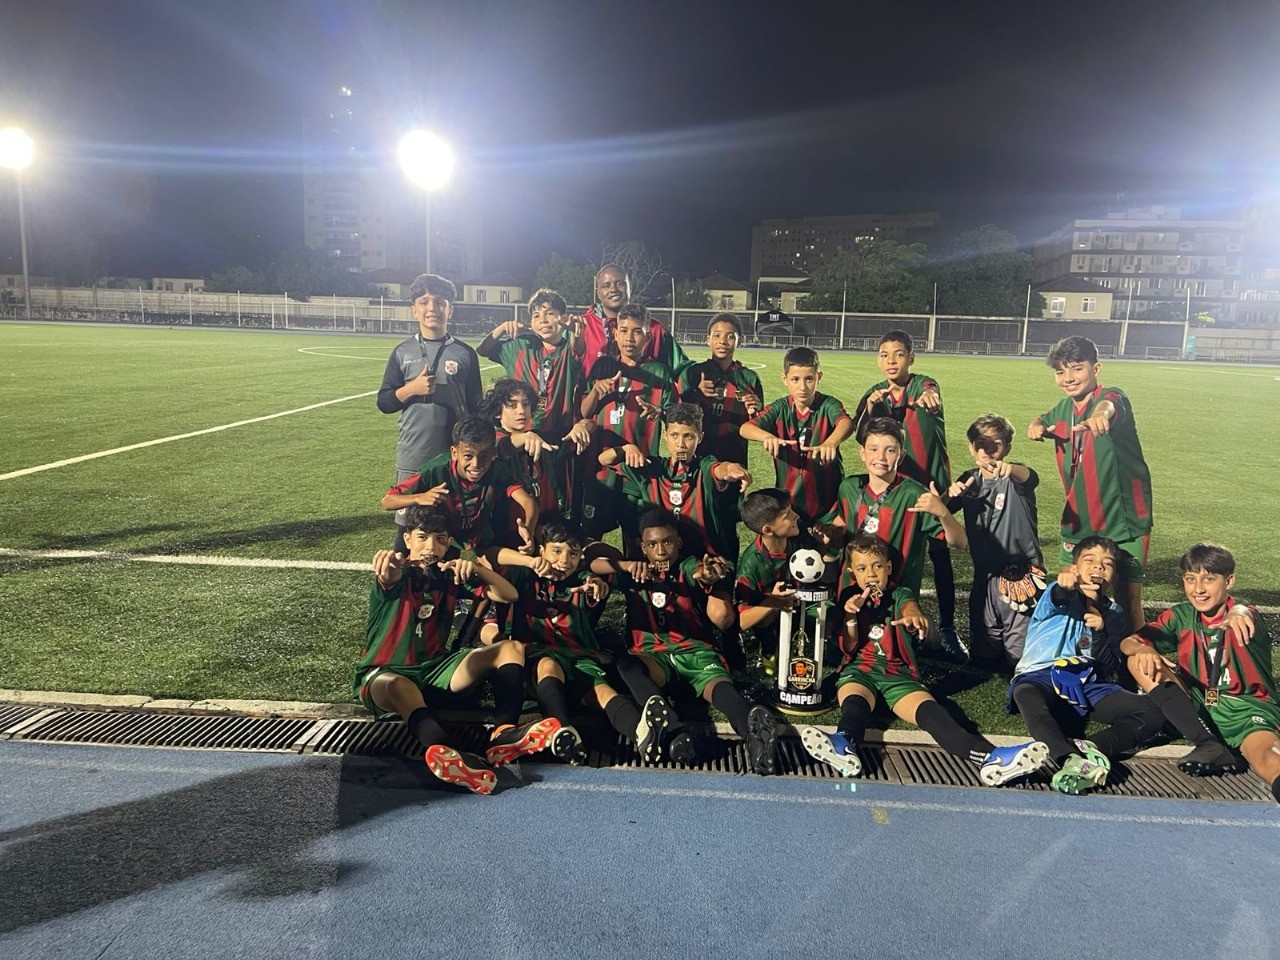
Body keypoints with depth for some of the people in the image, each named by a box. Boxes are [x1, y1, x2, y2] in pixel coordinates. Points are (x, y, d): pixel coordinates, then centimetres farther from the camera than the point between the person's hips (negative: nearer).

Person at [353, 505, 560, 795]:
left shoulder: (450, 574, 1)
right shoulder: (400, 573, -11)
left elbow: (508, 595, -9)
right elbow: (389, 578, -38)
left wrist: (476, 567, -28)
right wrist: (388, 569, -63)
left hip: (435, 667, 5)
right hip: (384, 673, -5)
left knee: (511, 648, -12)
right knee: (399, 687, -41)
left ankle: (504, 733, -37)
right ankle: (448, 753, -66)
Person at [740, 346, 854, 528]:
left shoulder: (828, 405, -9)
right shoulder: (780, 408, -3)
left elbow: (846, 423, -30)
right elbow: (745, 428, -17)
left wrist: (830, 443, -53)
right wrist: (768, 436, -40)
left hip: (826, 496, -1)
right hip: (789, 495, 2)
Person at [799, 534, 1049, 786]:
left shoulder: (899, 595, 13)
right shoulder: (849, 597, 15)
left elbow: (910, 606, -15)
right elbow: (849, 648, 9)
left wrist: (914, 615, -42)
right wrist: (850, 615, -11)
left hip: (897, 674, 0)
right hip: (859, 670, 0)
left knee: (930, 710, -29)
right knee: (854, 701, -36)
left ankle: (990, 757, -54)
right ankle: (844, 745, -70)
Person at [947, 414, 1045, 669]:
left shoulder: (1014, 477, -9)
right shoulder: (969, 480, 7)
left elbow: (1029, 477, -34)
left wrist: (1010, 468, -58)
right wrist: (950, 494, -18)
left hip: (1020, 578, -5)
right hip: (985, 576, 5)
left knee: (1020, 654, -2)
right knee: (982, 653, 12)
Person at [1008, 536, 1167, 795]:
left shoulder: (1113, 613, 21)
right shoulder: (1060, 594, 11)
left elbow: (1109, 668, 10)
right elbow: (1056, 598, -19)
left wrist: (1100, 632, -9)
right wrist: (1067, 587, -44)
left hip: (1089, 685, 4)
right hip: (1041, 677, -4)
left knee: (1153, 713, -19)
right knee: (1026, 693, -39)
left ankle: (1093, 748, -38)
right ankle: (1072, 760, -59)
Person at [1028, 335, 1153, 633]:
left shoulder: (1112, 396, -15)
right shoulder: (1063, 410, 4)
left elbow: (1110, 405, -41)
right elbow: (1044, 420, 29)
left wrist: (1100, 412, -65)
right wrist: (1036, 425, 4)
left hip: (1124, 521, -6)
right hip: (1078, 522, 6)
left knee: (1129, 602, 1)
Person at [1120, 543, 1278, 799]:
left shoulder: (1244, 614, -9)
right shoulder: (1182, 615, 3)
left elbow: (1245, 614, -36)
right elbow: (1128, 643, -5)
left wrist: (1239, 613, -62)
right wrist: (1143, 649, -30)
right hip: (1198, 706, 4)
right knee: (1138, 662, -16)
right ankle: (1208, 746, -25)